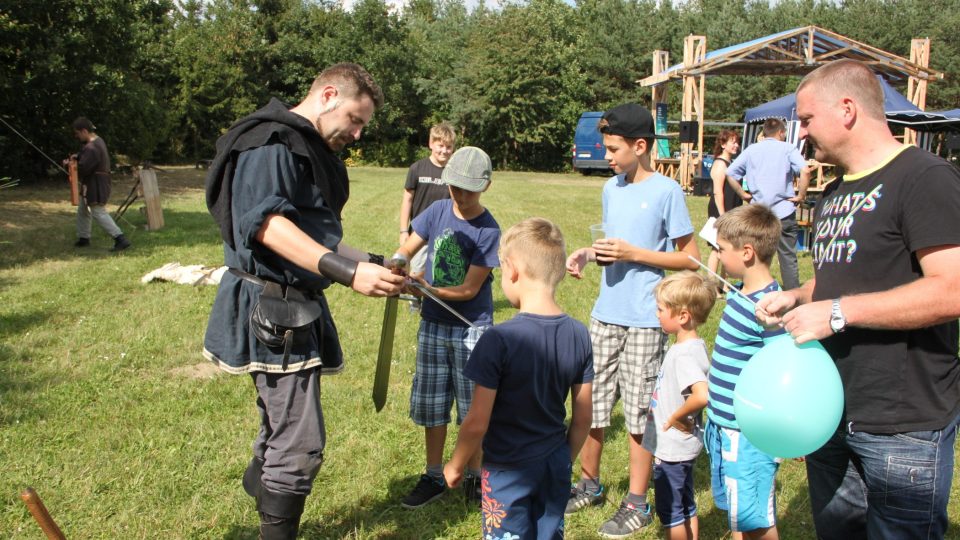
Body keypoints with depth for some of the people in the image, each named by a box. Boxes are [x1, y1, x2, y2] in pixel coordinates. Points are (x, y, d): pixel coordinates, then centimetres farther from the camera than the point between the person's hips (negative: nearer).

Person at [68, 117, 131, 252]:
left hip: (95, 186, -11)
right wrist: (77, 157, -1)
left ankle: (120, 239, -13)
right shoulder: (98, 140, 8)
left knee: (99, 213, -9)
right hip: (94, 185, 11)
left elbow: (83, 169, -25)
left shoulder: (91, 148, -25)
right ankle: (83, 238, 33)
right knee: (82, 210, 22)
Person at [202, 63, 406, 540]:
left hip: (297, 307, 10)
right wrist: (346, 271, -35)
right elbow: (265, 222, -27)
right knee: (300, 445, -7)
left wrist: (370, 265, 9)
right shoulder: (271, 140, -13)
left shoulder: (311, 152, 20)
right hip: (270, 307, -10)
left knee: (283, 427, 21)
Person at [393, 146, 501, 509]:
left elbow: (469, 289, -17)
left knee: (473, 408, 7)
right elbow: (406, 250, 0)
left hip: (472, 329, -4)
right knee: (431, 405, 12)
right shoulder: (438, 211, -2)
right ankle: (434, 478, 27)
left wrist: (426, 289, -26)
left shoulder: (489, 231, -15)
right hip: (432, 324, 4)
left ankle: (474, 478, 26)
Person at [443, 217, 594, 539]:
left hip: (509, 470, -4)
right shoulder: (580, 335, -8)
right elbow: (583, 417, 1)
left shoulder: (499, 340, -24)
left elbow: (477, 422, -18)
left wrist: (456, 465, -1)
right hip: (556, 465, 5)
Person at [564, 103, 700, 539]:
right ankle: (589, 484, 31)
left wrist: (633, 254, -16)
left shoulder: (666, 191, -9)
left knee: (639, 412, 3)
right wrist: (589, 253, 1)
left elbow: (690, 258, -8)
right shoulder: (611, 188, 11)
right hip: (605, 314, 6)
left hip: (644, 320, -6)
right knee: (591, 404, 12)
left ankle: (637, 503, 17)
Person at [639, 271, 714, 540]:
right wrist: (679, 417, 8)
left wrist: (676, 416, -26)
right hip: (682, 446, 9)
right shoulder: (693, 346, 3)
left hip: (672, 448, -9)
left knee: (670, 511, 8)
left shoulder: (685, 354, -27)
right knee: (686, 507, 21)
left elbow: (702, 396, -41)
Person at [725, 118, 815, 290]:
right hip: (783, 211, -2)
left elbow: (730, 173, 6)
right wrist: (801, 195, -7)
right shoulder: (788, 149, -1)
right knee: (788, 257, 6)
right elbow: (805, 171, -18)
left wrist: (743, 194, 10)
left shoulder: (751, 149, 9)